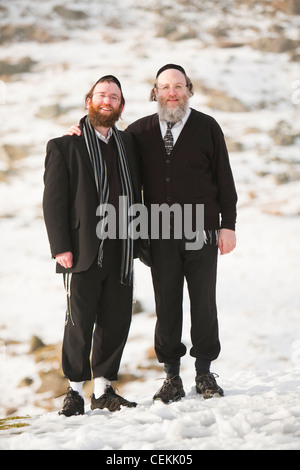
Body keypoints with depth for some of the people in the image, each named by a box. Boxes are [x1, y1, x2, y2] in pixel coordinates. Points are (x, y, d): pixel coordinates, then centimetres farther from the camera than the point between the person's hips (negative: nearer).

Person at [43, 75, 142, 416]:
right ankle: (75, 391, 10)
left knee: (116, 321, 5)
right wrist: (61, 247, -12)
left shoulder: (127, 144, 16)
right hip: (83, 251, -4)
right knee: (79, 323, -2)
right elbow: (54, 200, -4)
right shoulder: (64, 146, 1)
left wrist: (137, 243, 11)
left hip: (120, 252, 5)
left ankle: (103, 389, 16)